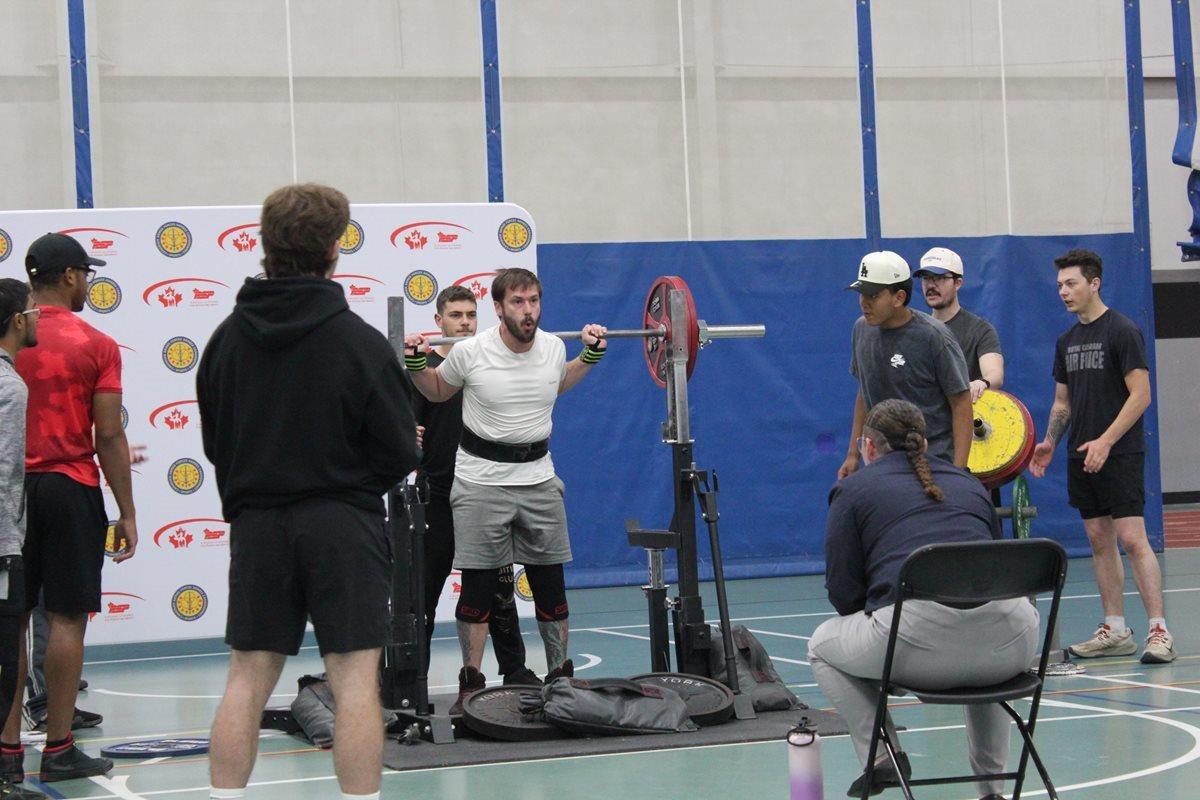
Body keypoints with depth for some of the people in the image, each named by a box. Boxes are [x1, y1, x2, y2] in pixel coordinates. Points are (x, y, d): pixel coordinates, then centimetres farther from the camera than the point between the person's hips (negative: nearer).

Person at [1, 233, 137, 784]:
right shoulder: (96, 346, -5)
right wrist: (127, 513, -1)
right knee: (66, 619, 0)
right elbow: (109, 436, -6)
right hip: (71, 489, -4)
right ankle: (58, 749, 2)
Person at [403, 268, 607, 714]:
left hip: (538, 480, 4)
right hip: (481, 481, -3)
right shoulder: (470, 353, -14)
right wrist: (415, 363, -10)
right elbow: (437, 391, 7)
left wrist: (591, 355, 14)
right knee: (478, 585, 0)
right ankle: (471, 685, 8)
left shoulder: (554, 348, -3)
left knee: (550, 581, 9)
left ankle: (560, 675, 21)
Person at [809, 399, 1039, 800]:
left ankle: (881, 754, 11)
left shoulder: (853, 489, 16)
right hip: (1010, 646, 4)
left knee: (823, 646, 27)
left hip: (921, 636, -4)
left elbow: (843, 592, 10)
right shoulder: (968, 482, 29)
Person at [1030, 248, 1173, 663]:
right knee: (1099, 540, 8)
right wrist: (1049, 442, 5)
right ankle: (1115, 630, 14)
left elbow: (1141, 394, -13)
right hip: (1081, 457, 8)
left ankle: (1159, 631, -12)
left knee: (1131, 538, -13)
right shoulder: (1067, 341, 14)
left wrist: (1105, 441, -20)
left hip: (1119, 453, -7)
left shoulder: (1123, 331, -8)